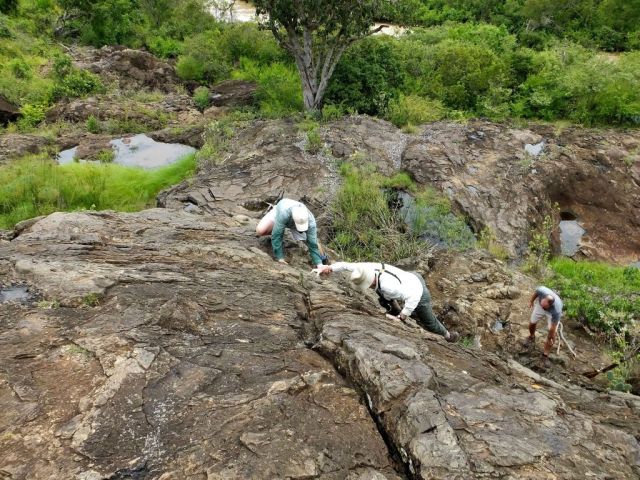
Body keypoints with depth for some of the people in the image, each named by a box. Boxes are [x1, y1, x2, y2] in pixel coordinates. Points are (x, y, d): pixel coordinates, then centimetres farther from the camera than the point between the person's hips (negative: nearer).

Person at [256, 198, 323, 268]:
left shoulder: (310, 221, -38)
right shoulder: (284, 213, -49)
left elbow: (313, 244, -32)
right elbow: (277, 235, -42)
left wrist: (320, 265, -38)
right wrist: (280, 258, -40)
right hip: (277, 213, -1)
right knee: (260, 231, -24)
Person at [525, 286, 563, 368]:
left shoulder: (556, 311, -45)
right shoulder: (541, 290, -43)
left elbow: (553, 327, -29)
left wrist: (550, 338, -16)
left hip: (551, 313, -3)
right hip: (539, 306, 3)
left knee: (552, 334, -9)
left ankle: (545, 355, 9)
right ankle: (531, 337, 48)